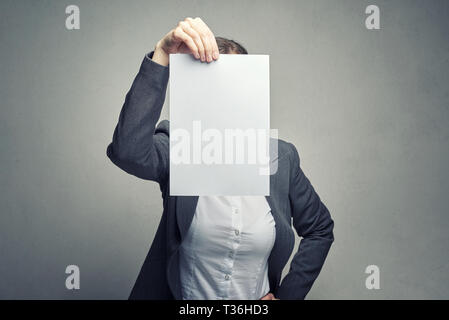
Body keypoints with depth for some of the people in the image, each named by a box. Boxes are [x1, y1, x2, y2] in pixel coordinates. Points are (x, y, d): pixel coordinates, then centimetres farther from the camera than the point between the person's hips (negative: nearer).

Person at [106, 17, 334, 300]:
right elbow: (129, 151, -39)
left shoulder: (281, 158, -9)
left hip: (257, 299, 2)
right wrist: (162, 54, -42)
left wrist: (287, 295, -4)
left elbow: (320, 229, 2)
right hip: (181, 296, -1)